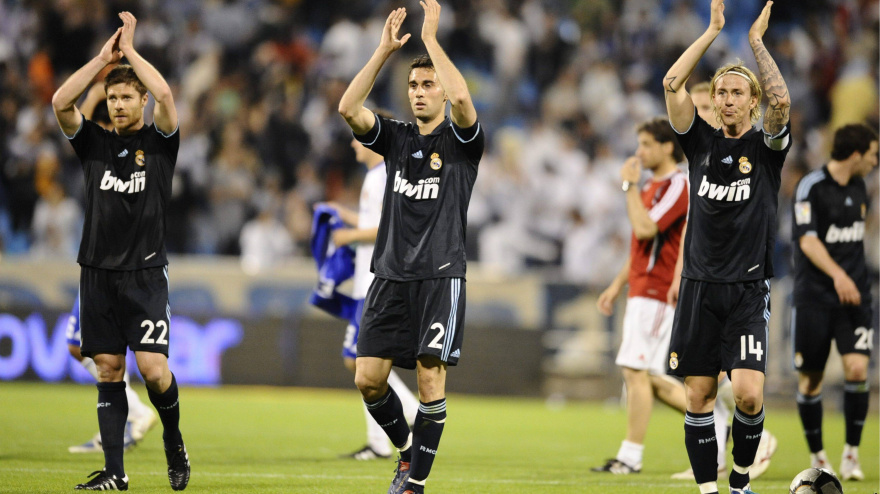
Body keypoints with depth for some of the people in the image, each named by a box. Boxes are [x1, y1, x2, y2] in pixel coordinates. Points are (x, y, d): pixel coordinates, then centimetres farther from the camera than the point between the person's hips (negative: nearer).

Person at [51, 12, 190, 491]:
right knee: (108, 370, 2)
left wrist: (129, 49, -6)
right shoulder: (94, 142, 9)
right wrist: (103, 57, -3)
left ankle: (173, 439, 14)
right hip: (98, 272, 3)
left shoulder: (159, 141, 2)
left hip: (145, 274, -3)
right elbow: (60, 103, -7)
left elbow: (164, 95, -17)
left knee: (152, 367, -14)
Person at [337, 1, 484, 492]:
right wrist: (385, 50, -6)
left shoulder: (460, 139, 1)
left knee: (430, 375, -10)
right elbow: (349, 108, -2)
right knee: (368, 378, -3)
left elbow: (462, 98, -22)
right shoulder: (397, 138, 13)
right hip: (391, 273, 4)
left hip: (440, 274, -4)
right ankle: (407, 448, 21)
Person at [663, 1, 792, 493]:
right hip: (699, 286, 3)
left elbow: (782, 101, -18)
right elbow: (673, 84, -4)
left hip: (749, 289, -3)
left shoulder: (767, 147, 2)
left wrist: (757, 40, -13)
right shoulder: (702, 142, 8)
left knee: (748, 393, -16)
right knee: (699, 395, 1)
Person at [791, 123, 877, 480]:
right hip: (813, 298, -4)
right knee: (810, 379, 2)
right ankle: (817, 456, 17)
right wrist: (836, 274, -33)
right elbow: (807, 240, -19)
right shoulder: (811, 187, -10)